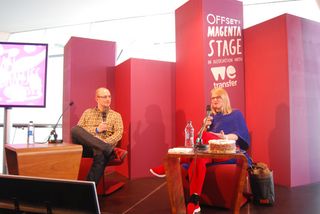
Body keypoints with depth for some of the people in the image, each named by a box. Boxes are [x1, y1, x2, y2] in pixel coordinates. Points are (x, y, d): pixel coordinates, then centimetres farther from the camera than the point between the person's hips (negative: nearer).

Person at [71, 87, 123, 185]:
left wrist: (105, 142, -18)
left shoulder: (116, 115, 16)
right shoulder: (88, 112, 19)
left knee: (101, 154, -38)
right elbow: (77, 131, 7)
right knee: (75, 129, -28)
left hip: (101, 147, -1)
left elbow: (119, 133, 1)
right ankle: (107, 148, -36)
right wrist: (96, 130, -6)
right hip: (87, 145, 2)